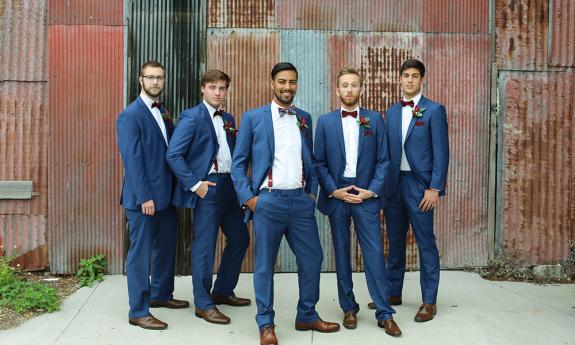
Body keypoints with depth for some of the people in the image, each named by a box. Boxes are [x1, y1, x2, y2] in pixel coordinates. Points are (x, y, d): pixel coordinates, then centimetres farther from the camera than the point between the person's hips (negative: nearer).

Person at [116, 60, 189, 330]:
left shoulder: (162, 112, 13)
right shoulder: (131, 115, -11)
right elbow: (132, 159, -16)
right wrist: (144, 196, -19)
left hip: (165, 193, 8)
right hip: (143, 196, -8)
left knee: (166, 246, 18)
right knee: (140, 253, 1)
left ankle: (161, 295, 36)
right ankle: (138, 312, 12)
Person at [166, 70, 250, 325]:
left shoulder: (228, 119, 15)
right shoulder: (191, 117, -7)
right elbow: (173, 155, -14)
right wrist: (194, 184, -16)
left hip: (229, 186, 8)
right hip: (207, 188, -8)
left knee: (240, 239, 14)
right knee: (205, 246, 0)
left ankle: (222, 291, 31)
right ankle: (203, 304, 15)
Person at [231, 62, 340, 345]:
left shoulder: (305, 118, 13)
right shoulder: (253, 118, 1)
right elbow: (238, 163, 1)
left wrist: (312, 191, 7)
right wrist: (248, 197, -7)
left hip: (301, 200, 4)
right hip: (268, 200, -4)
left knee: (312, 259, 8)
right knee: (264, 265, 4)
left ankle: (307, 316, 27)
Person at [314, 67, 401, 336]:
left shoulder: (375, 119, 5)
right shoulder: (325, 121, 5)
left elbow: (383, 160, 3)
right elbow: (319, 162, 3)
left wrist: (372, 190, -8)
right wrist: (333, 190, -8)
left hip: (366, 195, -1)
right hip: (336, 195, 1)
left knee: (374, 253, -2)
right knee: (341, 253, 9)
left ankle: (384, 313, 8)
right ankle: (349, 308, 22)